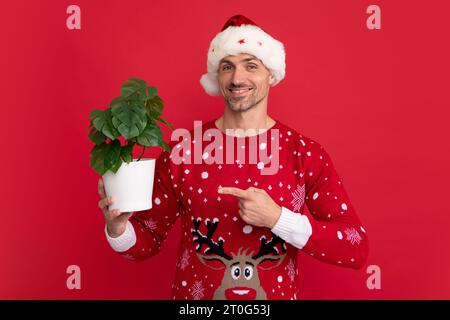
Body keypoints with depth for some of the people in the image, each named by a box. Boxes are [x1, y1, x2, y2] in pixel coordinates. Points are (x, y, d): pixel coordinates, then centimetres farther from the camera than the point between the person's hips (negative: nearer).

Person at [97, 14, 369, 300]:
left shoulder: (307, 154, -11)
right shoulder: (181, 152, -11)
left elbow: (357, 249, -14)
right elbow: (148, 239, -2)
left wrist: (278, 218, -26)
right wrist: (118, 227, -24)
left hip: (278, 294, 0)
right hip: (193, 296, 0)